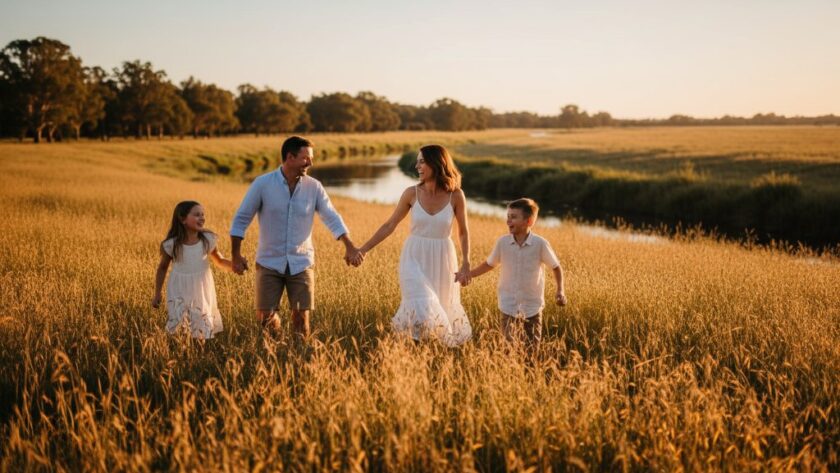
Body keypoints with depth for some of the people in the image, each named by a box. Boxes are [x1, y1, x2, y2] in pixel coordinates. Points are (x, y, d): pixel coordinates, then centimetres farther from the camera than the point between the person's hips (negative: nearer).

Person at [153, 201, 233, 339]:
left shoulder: (207, 240, -7)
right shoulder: (171, 244, -11)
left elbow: (219, 261, 6)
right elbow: (162, 268, 4)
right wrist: (157, 294, 6)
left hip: (201, 291, 1)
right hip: (179, 292, -1)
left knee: (203, 331, 4)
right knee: (176, 328, -2)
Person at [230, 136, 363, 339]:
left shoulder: (314, 187, -1)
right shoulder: (262, 184, -7)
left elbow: (332, 218, -1)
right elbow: (241, 219, -2)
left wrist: (350, 247, -13)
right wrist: (236, 255, -5)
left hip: (301, 263, 1)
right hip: (269, 262, -1)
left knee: (301, 317, -1)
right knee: (264, 316, 1)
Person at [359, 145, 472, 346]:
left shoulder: (456, 195, -7)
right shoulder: (412, 193, -5)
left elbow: (463, 232, 4)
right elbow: (389, 226, 3)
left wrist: (466, 264, -4)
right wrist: (363, 249, 1)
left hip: (442, 260, 0)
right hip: (415, 258, 0)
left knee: (442, 312, 10)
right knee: (421, 312, -15)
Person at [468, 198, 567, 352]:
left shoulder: (540, 244, -12)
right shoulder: (502, 242, -6)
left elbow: (556, 267, -1)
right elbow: (490, 264, 9)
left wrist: (560, 290, -12)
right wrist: (468, 274, 3)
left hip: (532, 306, -1)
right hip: (509, 306, 1)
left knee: (532, 349, 9)